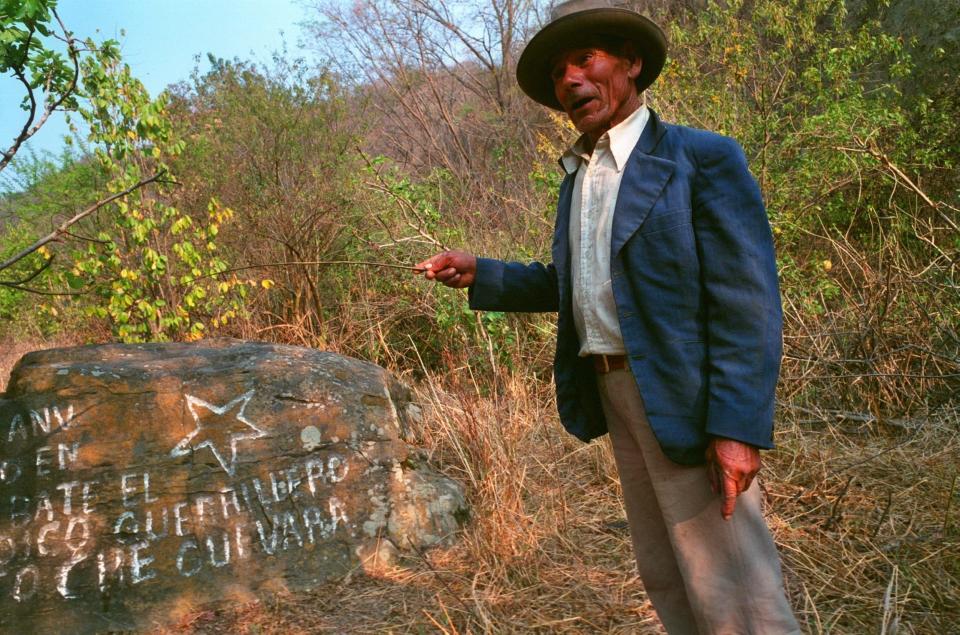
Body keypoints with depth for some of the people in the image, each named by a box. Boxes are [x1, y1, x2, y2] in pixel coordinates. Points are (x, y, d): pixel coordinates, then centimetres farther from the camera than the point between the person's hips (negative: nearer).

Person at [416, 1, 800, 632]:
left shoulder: (702, 157, -8)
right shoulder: (577, 178, 14)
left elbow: (748, 302, -15)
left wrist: (738, 427, -21)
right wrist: (480, 274, 8)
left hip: (685, 401, -7)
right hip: (612, 394, 8)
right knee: (664, 578, 18)